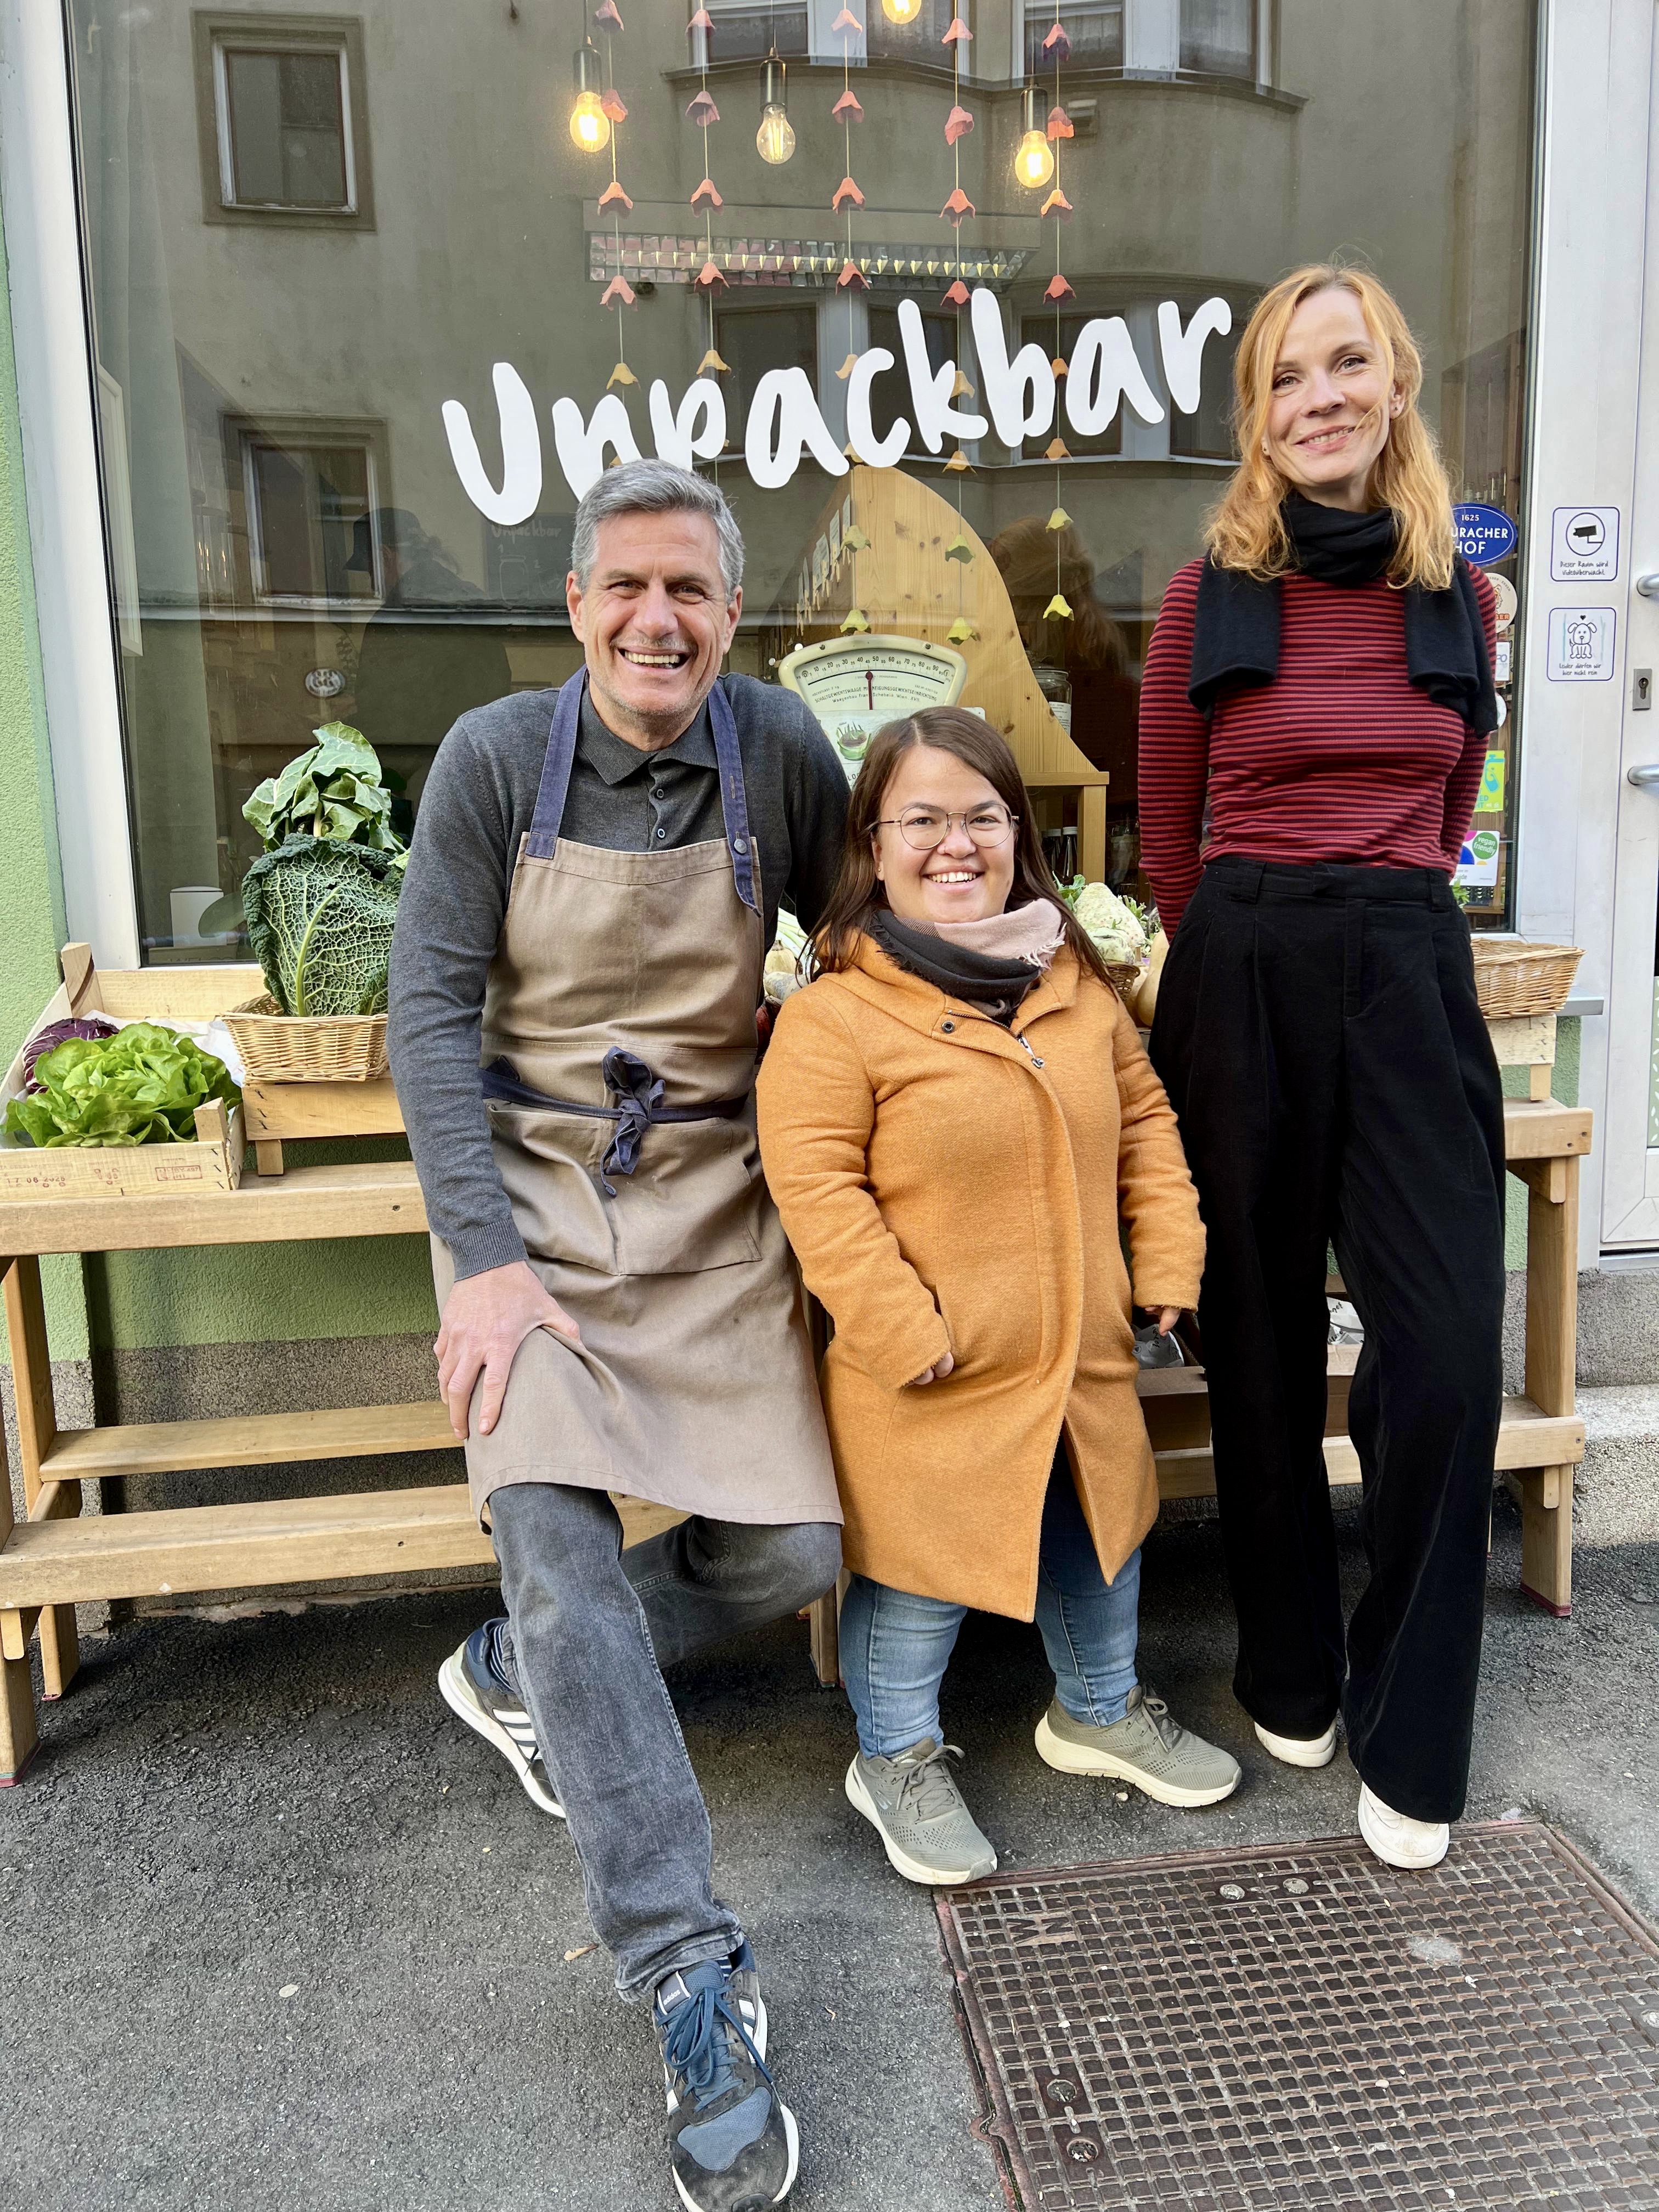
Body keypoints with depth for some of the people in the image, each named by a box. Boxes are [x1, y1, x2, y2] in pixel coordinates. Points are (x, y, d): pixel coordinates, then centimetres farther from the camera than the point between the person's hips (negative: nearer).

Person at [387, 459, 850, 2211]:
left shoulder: (779, 750, 1)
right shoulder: (495, 759, -3)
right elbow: (432, 1016, -6)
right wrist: (487, 1255, -15)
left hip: (713, 1195, 3)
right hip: (526, 1185, -2)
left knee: (792, 1553, -4)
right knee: (556, 1534, -17)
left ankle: (519, 1675, 24)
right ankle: (695, 1984, -4)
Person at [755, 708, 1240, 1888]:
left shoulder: (1077, 984, 4)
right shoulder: (836, 1012, -16)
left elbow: (1144, 1119, 12)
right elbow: (816, 1186, -18)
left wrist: (1170, 1261, 5)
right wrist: (903, 1330, -20)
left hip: (1084, 1355, 6)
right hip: (934, 1378, -6)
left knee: (1100, 1528, 22)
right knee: (923, 1565, 7)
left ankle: (1101, 1708, 48)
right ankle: (897, 1756, 34)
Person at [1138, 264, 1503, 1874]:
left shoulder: (1459, 595, 10)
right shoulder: (1213, 592, 2)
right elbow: (1167, 840, 7)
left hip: (1412, 974, 2)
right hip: (1246, 979, -2)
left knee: (1449, 1350, -5)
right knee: (1263, 1339, 7)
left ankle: (1407, 1740, 15)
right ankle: (1289, 1677, 29)